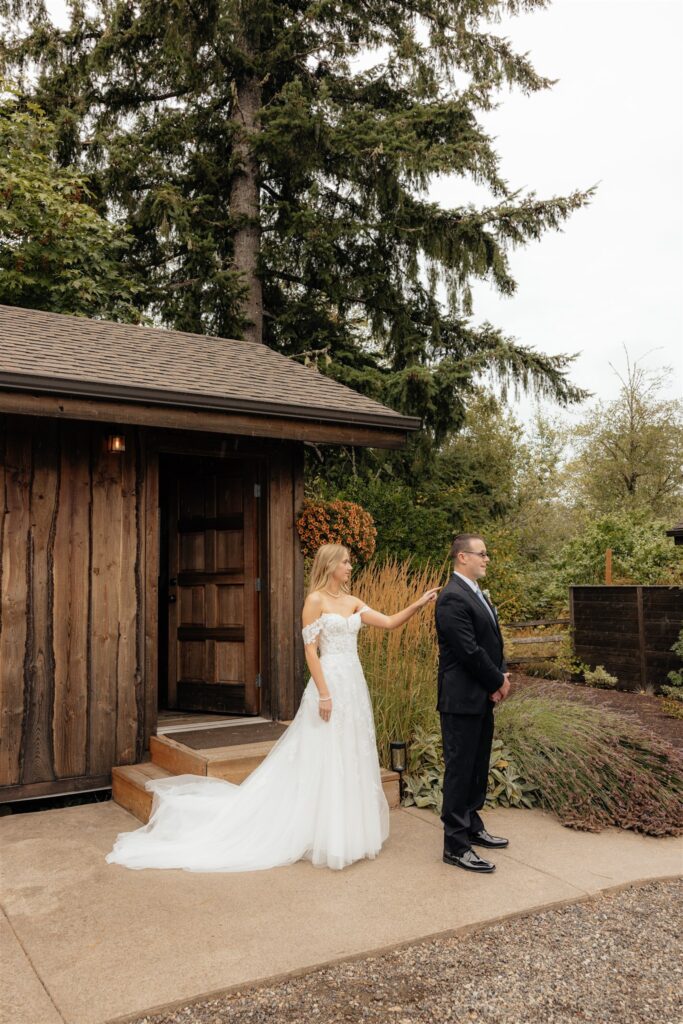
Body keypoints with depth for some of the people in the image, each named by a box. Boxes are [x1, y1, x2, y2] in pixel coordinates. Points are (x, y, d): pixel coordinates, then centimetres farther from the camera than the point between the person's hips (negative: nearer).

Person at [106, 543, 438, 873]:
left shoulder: (352, 602, 11)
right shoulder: (315, 600, -9)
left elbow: (390, 623, 8)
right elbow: (310, 650, -13)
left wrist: (419, 604, -2)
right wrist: (324, 694, -18)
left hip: (354, 685, 7)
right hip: (330, 684, -7)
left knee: (350, 759, 14)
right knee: (324, 761, 0)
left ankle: (348, 832, 26)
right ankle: (325, 835, 12)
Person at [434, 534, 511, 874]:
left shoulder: (476, 594, 13)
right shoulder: (453, 598, -19)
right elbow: (469, 651, -22)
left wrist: (502, 676, 0)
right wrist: (498, 682, -9)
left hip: (483, 697, 10)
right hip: (462, 699, -10)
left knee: (477, 768, 19)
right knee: (459, 769, -1)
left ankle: (472, 828, 33)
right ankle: (455, 845, 8)